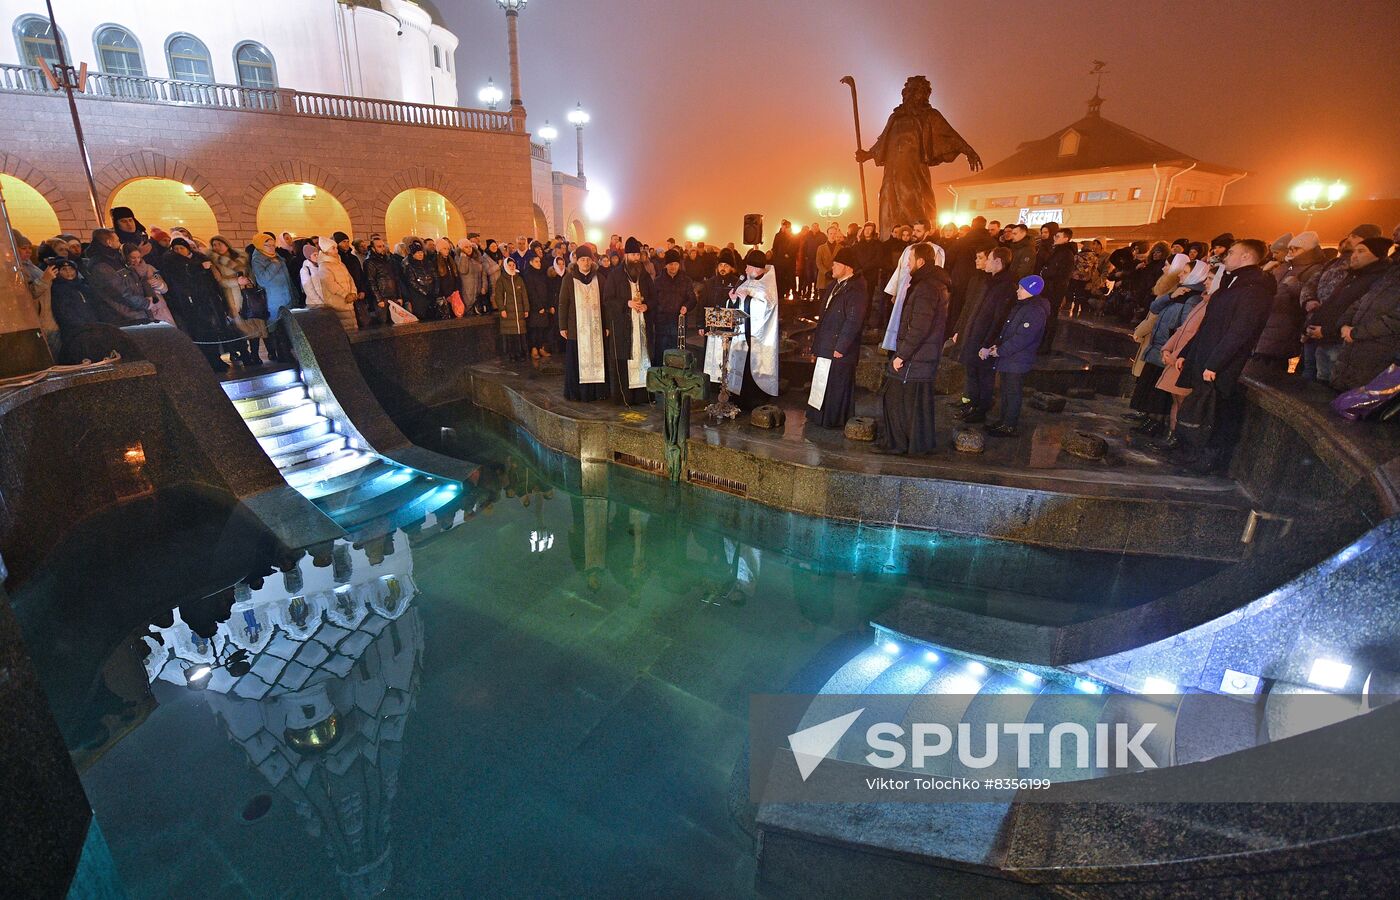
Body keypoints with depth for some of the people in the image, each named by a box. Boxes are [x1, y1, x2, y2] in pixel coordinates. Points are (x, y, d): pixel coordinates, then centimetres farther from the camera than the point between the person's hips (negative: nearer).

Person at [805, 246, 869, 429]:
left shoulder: (855, 290, -14)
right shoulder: (834, 286, 16)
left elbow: (853, 322, -20)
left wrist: (840, 347, -20)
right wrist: (817, 346, 17)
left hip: (840, 351, -9)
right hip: (826, 348, 9)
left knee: (837, 385, 0)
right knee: (824, 384, 15)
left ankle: (835, 420, 12)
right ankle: (821, 417, 27)